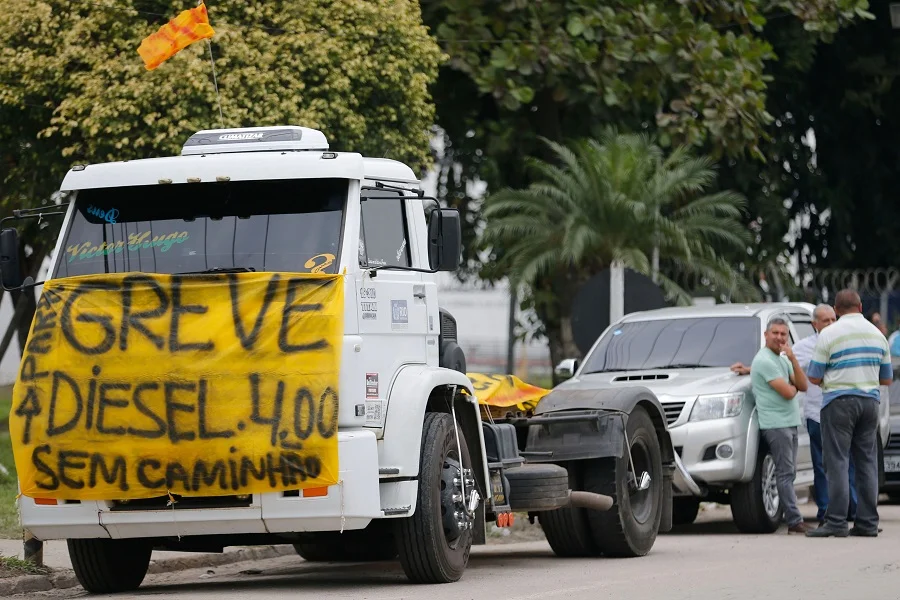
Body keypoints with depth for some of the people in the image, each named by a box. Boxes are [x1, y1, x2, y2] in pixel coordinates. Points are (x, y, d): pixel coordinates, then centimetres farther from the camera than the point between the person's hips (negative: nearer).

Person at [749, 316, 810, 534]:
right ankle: (795, 521, -14)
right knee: (785, 473, -11)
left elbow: (803, 386, 6)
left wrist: (792, 359, -5)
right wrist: (793, 387, 6)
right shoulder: (765, 360, -12)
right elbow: (788, 393, -17)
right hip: (775, 423, -9)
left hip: (791, 423, 9)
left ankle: (792, 519, 12)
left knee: (789, 473, 9)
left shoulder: (783, 358, 17)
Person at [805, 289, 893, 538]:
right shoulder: (877, 334, 10)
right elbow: (887, 378, 15)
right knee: (867, 463, 7)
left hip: (839, 402, -5)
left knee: (837, 463, -5)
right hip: (870, 401, 5)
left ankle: (836, 522, -10)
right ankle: (868, 522, 6)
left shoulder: (829, 335, -7)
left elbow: (814, 377, -5)